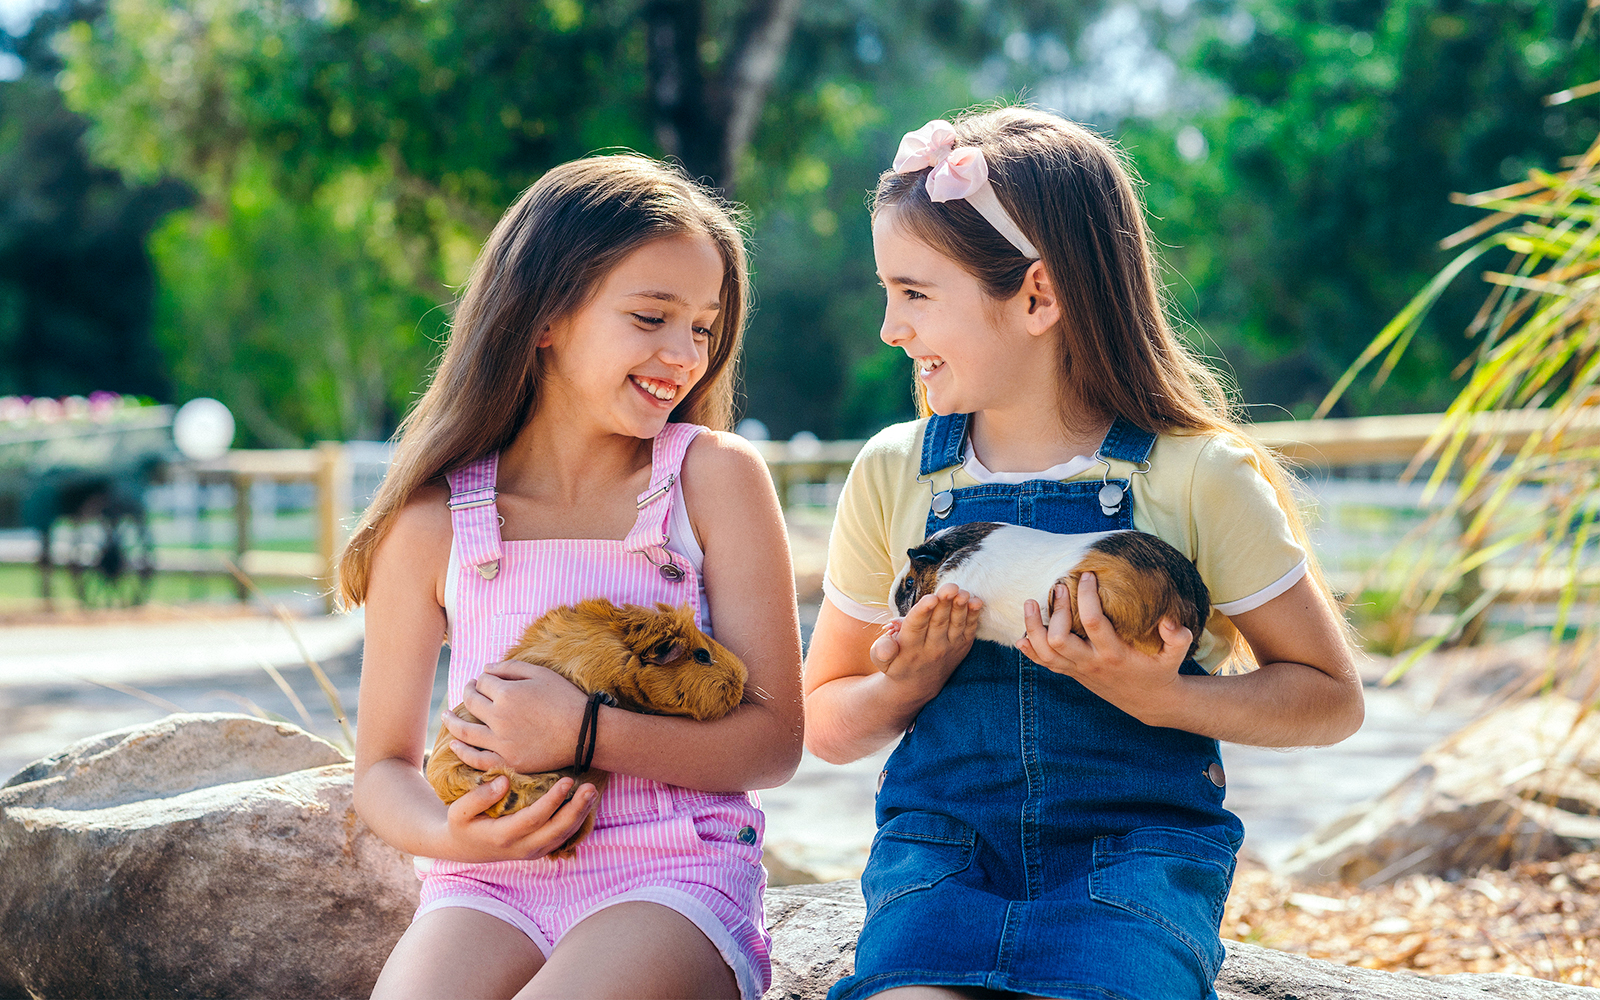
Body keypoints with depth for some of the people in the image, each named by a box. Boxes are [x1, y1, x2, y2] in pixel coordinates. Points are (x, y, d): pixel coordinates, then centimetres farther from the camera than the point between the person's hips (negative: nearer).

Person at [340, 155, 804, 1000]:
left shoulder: (716, 476, 0)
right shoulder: (434, 521, 3)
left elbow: (774, 740, -3)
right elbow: (383, 766, 10)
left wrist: (587, 733, -17)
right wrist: (450, 833, -13)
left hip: (672, 874, -1)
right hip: (490, 885, 1)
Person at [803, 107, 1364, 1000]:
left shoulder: (1198, 476, -3)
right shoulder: (891, 474, 6)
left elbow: (1331, 699, 4)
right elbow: (827, 724, 16)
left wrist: (1162, 698, -13)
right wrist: (907, 683, -7)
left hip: (1139, 838, -2)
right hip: (942, 847, 2)